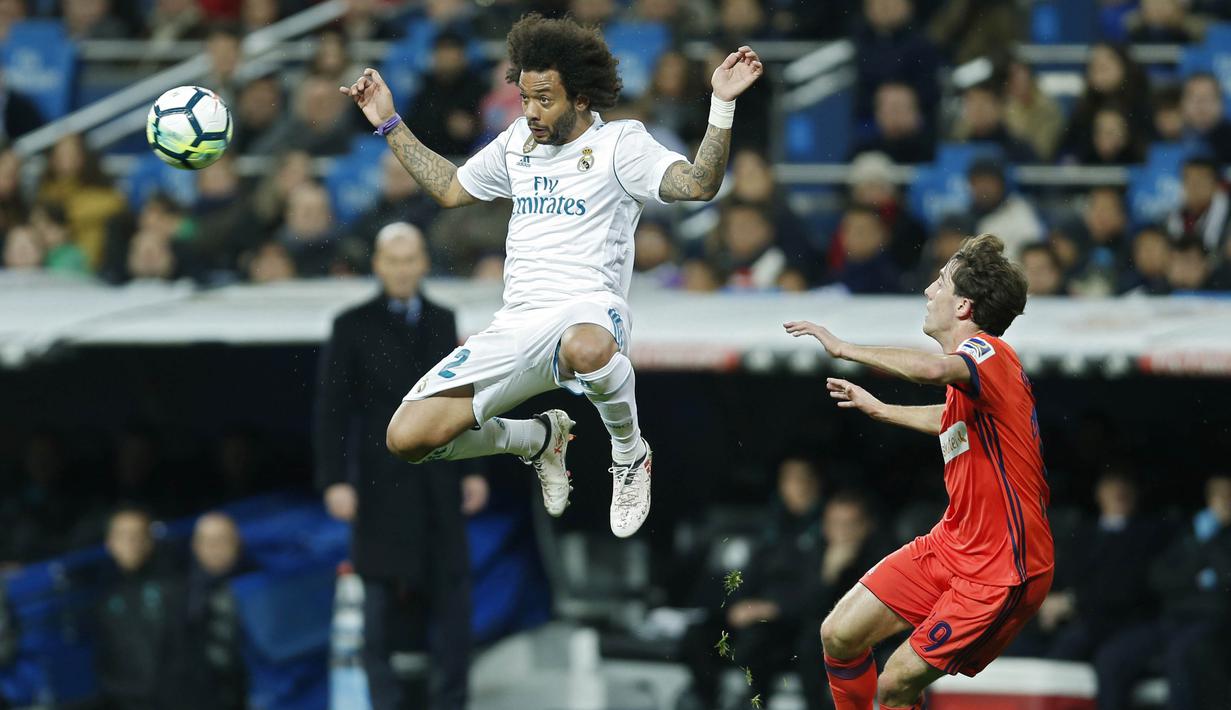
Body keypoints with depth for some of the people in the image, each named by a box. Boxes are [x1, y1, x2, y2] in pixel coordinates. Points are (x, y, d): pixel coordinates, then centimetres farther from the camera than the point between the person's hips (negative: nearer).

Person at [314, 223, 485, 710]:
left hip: (438, 483, 3)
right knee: (383, 602, -1)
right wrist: (335, 480, -9)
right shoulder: (353, 327, 2)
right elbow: (332, 409, -1)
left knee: (452, 595, 0)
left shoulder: (442, 322, 13)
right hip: (383, 484, -3)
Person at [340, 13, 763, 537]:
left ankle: (631, 455, -13)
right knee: (408, 438, -9)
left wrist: (723, 105, -26)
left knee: (588, 347, -47)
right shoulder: (516, 142, 18)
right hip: (516, 323, 6)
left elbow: (698, 184, -15)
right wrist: (389, 124, 31)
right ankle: (539, 438, 19)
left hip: (588, 312, -6)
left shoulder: (619, 142, -1)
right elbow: (450, 189, 33)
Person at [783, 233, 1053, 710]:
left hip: (1002, 571, -9)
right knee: (840, 635, 1)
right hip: (951, 545, 9)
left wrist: (843, 348, -31)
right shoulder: (973, 360, 11)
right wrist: (878, 408, 43)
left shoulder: (988, 352, -19)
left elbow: (931, 370, -44)